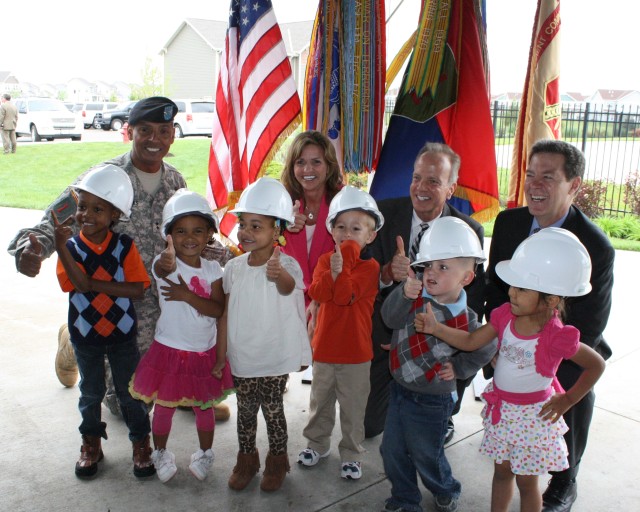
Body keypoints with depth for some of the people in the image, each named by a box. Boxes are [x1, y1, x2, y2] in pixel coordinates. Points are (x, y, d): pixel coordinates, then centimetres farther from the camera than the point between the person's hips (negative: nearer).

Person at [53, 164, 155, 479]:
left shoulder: (124, 246, -13)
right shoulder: (72, 246, -11)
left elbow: (138, 288, -21)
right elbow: (79, 283, -28)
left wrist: (95, 284, -26)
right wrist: (60, 246, -39)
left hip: (122, 333, -1)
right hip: (85, 334, 1)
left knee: (129, 391, 12)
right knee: (91, 392, 18)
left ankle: (141, 443, 30)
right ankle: (91, 444, 38)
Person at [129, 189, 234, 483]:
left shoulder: (213, 270, -5)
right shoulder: (165, 263, -15)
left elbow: (219, 309, -15)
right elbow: (164, 268, -42)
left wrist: (188, 296, -27)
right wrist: (167, 261, -66)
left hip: (205, 352, 2)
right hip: (169, 350, -2)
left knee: (204, 406, 16)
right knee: (164, 406, 13)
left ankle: (204, 454, 39)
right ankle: (161, 453, 39)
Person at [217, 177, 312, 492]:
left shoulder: (286, 264, -18)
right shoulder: (234, 268, -5)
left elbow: (289, 286, -43)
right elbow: (225, 314, 2)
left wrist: (278, 274, -67)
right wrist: (221, 356, 6)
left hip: (275, 359, -3)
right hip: (240, 358, 4)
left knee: (273, 411, 11)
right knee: (245, 411, 16)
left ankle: (276, 462, 35)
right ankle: (246, 460, 38)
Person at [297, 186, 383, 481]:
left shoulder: (370, 267, -11)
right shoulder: (325, 260, 2)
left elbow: (345, 295, -25)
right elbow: (316, 292, -16)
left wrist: (341, 267, -30)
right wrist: (333, 272, -30)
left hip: (355, 352, -4)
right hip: (324, 347, 4)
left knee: (353, 408, 10)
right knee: (320, 402, 20)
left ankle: (351, 454, 28)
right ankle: (317, 443, 40)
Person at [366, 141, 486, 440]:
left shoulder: (470, 231, -11)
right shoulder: (384, 214, -12)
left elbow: (473, 299, -9)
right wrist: (387, 273, -36)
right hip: (385, 334, 1)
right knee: (368, 426, 5)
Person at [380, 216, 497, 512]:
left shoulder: (464, 320, -19)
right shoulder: (417, 296, -9)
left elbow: (486, 350, -4)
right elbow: (391, 319, -21)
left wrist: (458, 368, -5)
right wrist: (404, 294, -36)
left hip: (431, 401, -5)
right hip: (400, 389, 5)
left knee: (426, 456, 15)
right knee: (392, 452, 15)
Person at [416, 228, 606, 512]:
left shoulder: (557, 337, -27)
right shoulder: (506, 314, -12)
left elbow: (596, 364, -12)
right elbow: (470, 341, -6)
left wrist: (567, 399, -8)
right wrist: (436, 328, -19)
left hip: (531, 415, -5)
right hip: (500, 408, 5)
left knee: (526, 481, 15)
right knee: (501, 470, 23)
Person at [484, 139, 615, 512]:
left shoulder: (596, 247, -25)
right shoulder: (508, 222, -11)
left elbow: (587, 327, -20)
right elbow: (495, 287, -1)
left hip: (567, 360, -3)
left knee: (563, 433, 18)